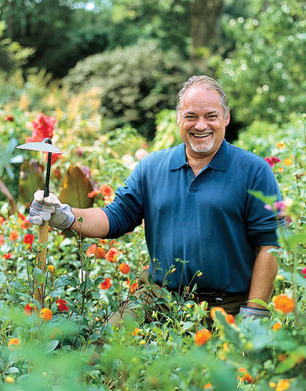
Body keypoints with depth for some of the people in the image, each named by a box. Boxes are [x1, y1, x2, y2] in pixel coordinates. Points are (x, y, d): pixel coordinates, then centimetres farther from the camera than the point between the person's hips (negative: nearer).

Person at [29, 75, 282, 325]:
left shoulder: (253, 171, -2)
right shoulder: (151, 166, 10)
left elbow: (269, 242, -5)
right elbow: (117, 217, 10)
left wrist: (253, 313, -10)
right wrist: (65, 216, -7)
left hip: (228, 308, -2)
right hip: (156, 297, 2)